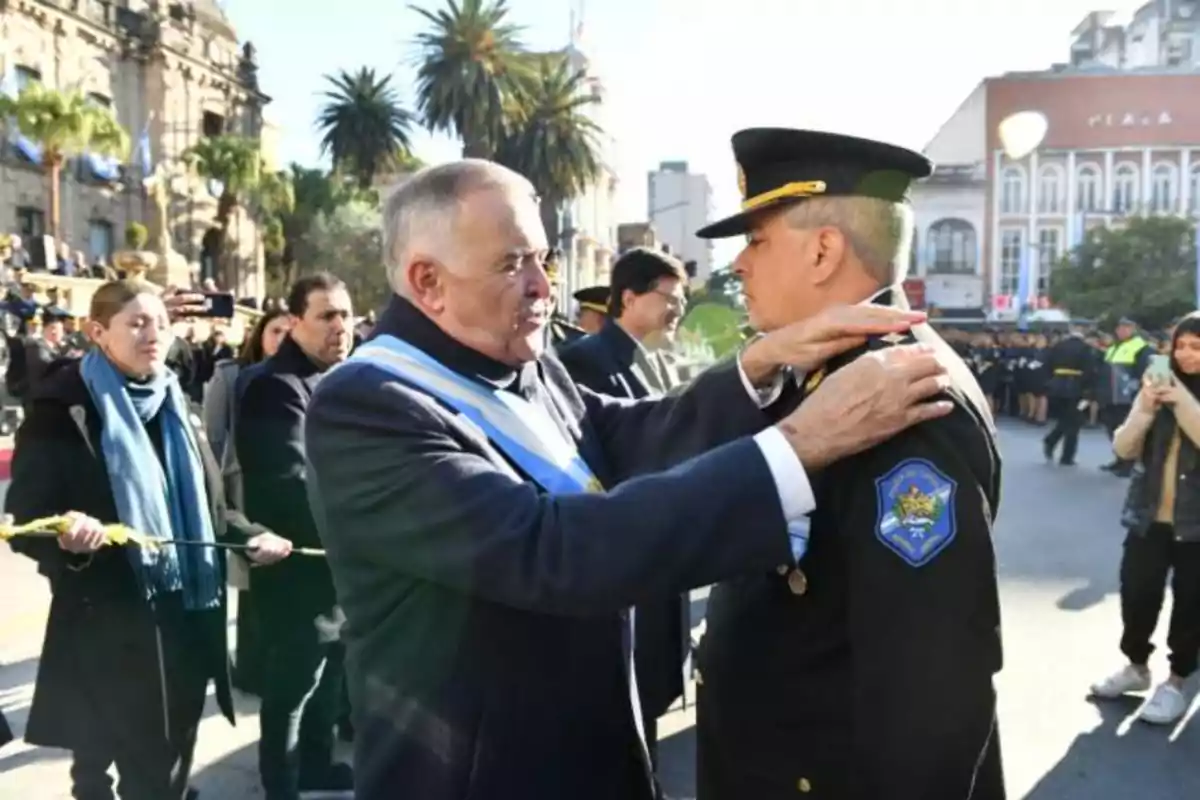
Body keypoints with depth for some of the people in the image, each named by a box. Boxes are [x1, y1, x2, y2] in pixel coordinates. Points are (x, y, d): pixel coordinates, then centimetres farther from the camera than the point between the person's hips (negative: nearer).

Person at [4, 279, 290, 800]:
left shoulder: (175, 409, 12)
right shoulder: (62, 411, -7)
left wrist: (250, 536, 0)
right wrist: (64, 535, -33)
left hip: (186, 620, 6)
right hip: (109, 633, -6)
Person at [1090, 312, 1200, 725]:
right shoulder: (1159, 388, 5)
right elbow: (1123, 449, 0)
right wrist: (1144, 409, -14)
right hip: (1149, 515, 3)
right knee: (1136, 592, 7)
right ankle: (1136, 666, 28)